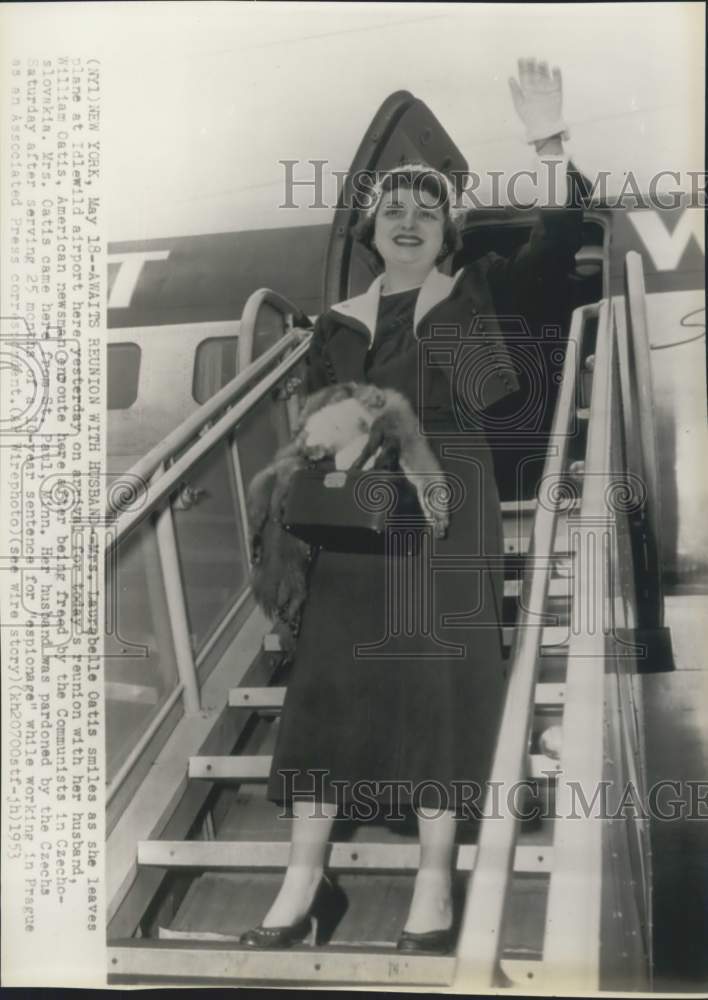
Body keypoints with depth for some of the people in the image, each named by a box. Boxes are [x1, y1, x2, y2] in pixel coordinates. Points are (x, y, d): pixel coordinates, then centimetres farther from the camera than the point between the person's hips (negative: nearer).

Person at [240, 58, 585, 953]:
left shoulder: (476, 291, 5)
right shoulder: (338, 322, 13)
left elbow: (555, 250, -11)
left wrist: (549, 144, -21)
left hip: (447, 500, -3)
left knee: (440, 676, -3)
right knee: (330, 674, 0)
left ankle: (435, 881, 4)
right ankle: (304, 879, 6)